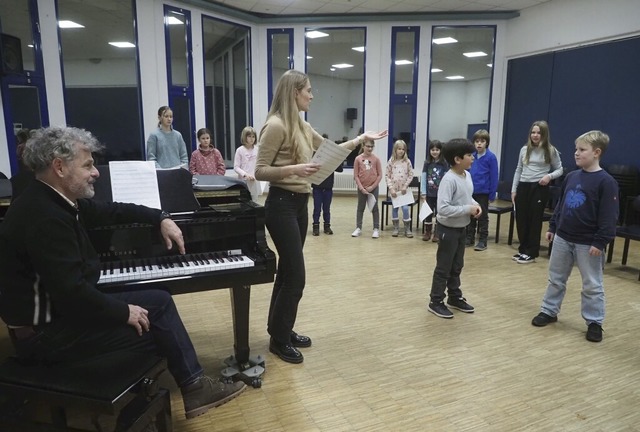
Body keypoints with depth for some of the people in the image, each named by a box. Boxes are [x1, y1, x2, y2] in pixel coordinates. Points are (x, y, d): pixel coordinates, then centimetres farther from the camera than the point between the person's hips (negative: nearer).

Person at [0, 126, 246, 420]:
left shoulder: (53, 201, 4)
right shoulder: (44, 217, -28)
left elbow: (108, 211, 19)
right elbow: (72, 291, -31)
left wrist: (160, 218, 17)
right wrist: (125, 312, -18)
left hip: (60, 308, 10)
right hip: (46, 331, -10)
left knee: (159, 301, 6)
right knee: (158, 326, -10)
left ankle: (192, 384, 13)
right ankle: (194, 387, 13)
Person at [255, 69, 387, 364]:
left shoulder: (301, 126, 13)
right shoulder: (276, 125, -15)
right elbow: (260, 171, -16)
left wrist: (363, 138, 23)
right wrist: (293, 169, -28)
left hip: (299, 204, 9)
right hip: (282, 204, -9)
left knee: (287, 272, 15)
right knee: (295, 275, -6)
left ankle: (281, 330, 28)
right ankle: (278, 340, 12)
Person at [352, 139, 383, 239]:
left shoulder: (376, 159, -3)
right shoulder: (358, 159, -4)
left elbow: (380, 175, -1)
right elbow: (356, 175, -3)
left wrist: (372, 186, -9)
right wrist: (361, 188, -9)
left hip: (373, 187, 0)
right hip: (362, 188, 1)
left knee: (374, 208, 5)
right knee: (360, 208, 9)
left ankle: (376, 229, 13)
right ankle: (358, 228, 18)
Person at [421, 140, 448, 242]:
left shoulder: (444, 164, -5)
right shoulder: (427, 163, 1)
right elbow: (423, 179, 1)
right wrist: (423, 193, -3)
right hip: (429, 193, 2)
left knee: (438, 213, 7)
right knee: (428, 213, 11)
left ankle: (437, 233, 18)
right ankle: (427, 232, 24)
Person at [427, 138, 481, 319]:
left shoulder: (467, 175, 3)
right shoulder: (449, 180, -25)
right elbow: (443, 209, -31)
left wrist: (475, 204, -2)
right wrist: (468, 209, -24)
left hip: (462, 228, 9)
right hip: (448, 229, -9)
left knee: (457, 266, 21)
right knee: (443, 267, 4)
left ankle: (455, 298, 36)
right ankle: (436, 302, 18)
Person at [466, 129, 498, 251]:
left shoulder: (491, 157, -11)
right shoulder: (472, 156, 1)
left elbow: (494, 177, -10)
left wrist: (492, 194, -10)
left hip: (483, 192, -4)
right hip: (470, 191, 4)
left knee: (482, 217, 8)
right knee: (470, 216, 14)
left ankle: (482, 241, 17)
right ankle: (469, 238, 26)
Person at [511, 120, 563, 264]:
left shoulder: (551, 151, -2)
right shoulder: (525, 149, 9)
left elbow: (559, 170, 3)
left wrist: (549, 176, -18)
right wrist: (514, 189, 9)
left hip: (540, 188, -4)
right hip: (523, 186, 4)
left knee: (534, 220, 2)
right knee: (521, 219, 7)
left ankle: (531, 253, 11)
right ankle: (523, 249, 21)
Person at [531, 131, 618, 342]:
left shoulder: (606, 182, -14)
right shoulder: (571, 176, 5)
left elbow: (609, 216, -15)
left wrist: (600, 242, -17)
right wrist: (552, 227, 13)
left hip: (588, 244, -6)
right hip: (562, 238, 6)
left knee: (592, 285, 8)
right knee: (556, 279, 16)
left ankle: (594, 322, 21)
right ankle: (549, 311, 30)